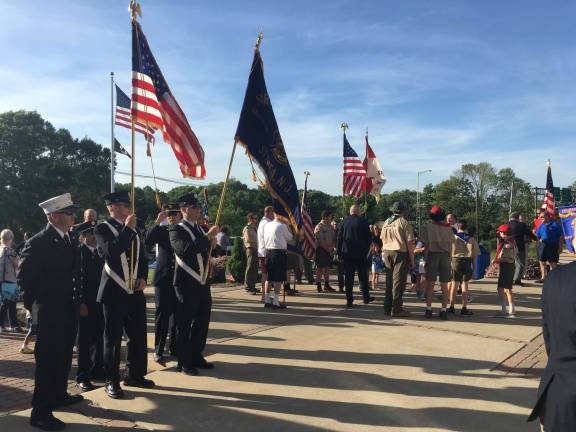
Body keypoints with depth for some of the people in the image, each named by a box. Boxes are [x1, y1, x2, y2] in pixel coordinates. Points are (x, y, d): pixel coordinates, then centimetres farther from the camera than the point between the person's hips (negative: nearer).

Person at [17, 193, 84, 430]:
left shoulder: (69, 241, 9)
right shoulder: (38, 242, -15)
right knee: (47, 359, -2)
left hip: (68, 310, 8)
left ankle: (59, 395, 36)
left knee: (63, 356, 19)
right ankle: (40, 412, 8)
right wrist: (34, 302, -10)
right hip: (50, 311, -8)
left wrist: (76, 301, 10)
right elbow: (23, 276, -15)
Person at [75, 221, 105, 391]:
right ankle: (82, 377, 9)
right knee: (85, 341, 1)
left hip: (100, 302, 6)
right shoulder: (78, 253, -7)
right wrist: (81, 303, -15)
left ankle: (97, 370, 25)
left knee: (99, 339, 12)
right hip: (86, 304, -6)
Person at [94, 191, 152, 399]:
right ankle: (112, 381, 14)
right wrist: (127, 228, -20)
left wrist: (143, 278, 2)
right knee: (113, 338, 3)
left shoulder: (134, 229, 13)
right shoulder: (102, 228, -5)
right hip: (114, 292, -6)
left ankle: (136, 375, 25)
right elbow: (111, 252, -24)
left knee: (138, 335, 10)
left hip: (136, 291, 6)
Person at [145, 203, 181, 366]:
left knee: (177, 314, 11)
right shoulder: (161, 230, 1)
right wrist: (157, 222, -21)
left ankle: (175, 347, 23)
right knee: (162, 314, 0)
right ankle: (158, 350, 6)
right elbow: (147, 241, -18)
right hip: (164, 278, -2)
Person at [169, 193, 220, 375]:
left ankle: (196, 357, 27)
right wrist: (207, 237, -25)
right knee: (184, 325, 4)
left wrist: (211, 243, 2)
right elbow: (184, 249, -26)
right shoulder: (176, 230, -9)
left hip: (203, 283, 7)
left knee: (202, 323, 13)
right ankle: (184, 363, 15)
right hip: (187, 285, -7)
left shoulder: (200, 229, 13)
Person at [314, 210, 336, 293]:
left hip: (329, 250, 8)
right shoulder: (319, 227, -11)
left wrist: (332, 247, -3)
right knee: (320, 267, -4)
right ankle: (318, 286, 2)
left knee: (328, 267, 10)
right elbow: (320, 240, -17)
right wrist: (328, 249, -13)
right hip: (321, 249, -8)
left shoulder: (330, 226, 14)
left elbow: (334, 238, 15)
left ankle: (327, 285, 18)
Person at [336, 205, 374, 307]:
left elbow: (339, 238, 2)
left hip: (347, 254, 2)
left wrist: (339, 252, 7)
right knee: (363, 276, 11)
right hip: (360, 254, -1)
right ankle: (366, 297, 19)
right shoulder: (363, 222, -5)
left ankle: (349, 300, 4)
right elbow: (369, 238, -2)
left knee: (348, 277, 4)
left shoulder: (344, 222, 1)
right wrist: (366, 251, 9)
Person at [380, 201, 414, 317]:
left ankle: (387, 308, 19)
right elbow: (409, 242, -12)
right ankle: (396, 310, 0)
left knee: (389, 280, 13)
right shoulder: (404, 223, -9)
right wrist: (412, 258, -6)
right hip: (400, 253, -6)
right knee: (398, 281, -2)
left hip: (387, 252, 6)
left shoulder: (386, 222, 10)